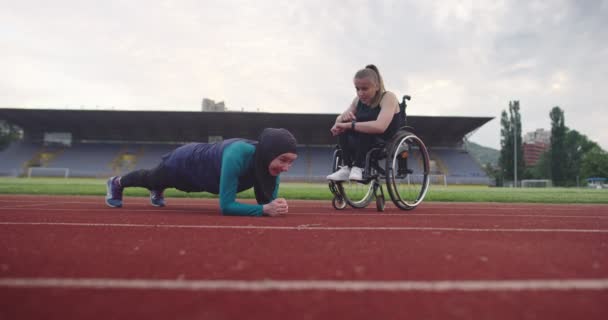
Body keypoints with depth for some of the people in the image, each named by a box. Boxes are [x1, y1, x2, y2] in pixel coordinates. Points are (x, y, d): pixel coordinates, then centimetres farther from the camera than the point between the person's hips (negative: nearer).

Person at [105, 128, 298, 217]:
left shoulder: (270, 161, -28)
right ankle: (117, 183, 61)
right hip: (185, 162, -4)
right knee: (152, 178, 30)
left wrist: (275, 205, -40)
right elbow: (226, 205, -45)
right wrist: (264, 209, -54)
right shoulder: (237, 155, -48)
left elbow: (267, 200, -18)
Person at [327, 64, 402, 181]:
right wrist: (343, 117, -19)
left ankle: (359, 167, -20)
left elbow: (380, 127, -33)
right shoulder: (358, 100, 4)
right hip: (365, 146, 7)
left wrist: (350, 125, -29)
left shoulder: (388, 97, -16)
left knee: (365, 129, -33)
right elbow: (339, 120, 5)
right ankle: (347, 168, -15)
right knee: (343, 127, -15)